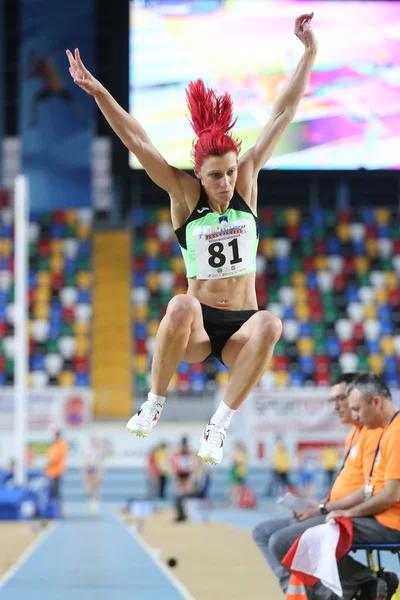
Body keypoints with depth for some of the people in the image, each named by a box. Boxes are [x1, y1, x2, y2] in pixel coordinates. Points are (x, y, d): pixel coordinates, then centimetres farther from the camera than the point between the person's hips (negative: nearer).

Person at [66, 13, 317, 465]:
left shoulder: (247, 181, 2)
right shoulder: (185, 194, -2)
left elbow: (283, 114, 2)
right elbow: (138, 142, -10)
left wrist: (309, 53, 1)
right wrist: (97, 92, -19)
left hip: (240, 330, 1)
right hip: (197, 329, -1)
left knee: (269, 324, -35)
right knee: (181, 306, -37)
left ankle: (219, 425, -29)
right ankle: (153, 404, -17)